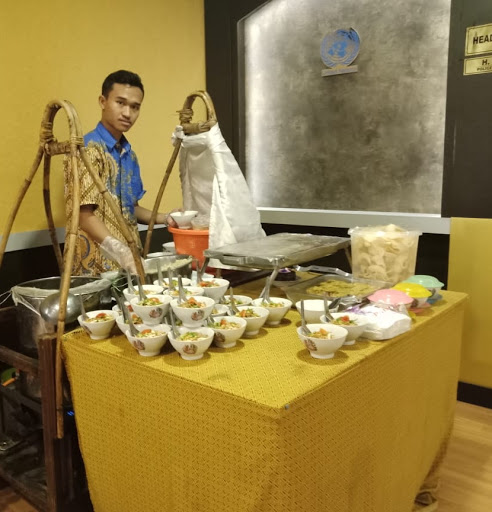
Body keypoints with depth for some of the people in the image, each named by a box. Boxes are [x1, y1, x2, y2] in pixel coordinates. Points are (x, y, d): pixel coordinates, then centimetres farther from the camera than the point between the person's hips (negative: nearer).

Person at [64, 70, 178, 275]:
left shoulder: (129, 154, 11)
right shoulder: (88, 149, -13)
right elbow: (85, 216, -19)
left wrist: (164, 218, 6)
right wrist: (123, 254, -30)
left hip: (129, 264, 7)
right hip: (96, 268, -7)